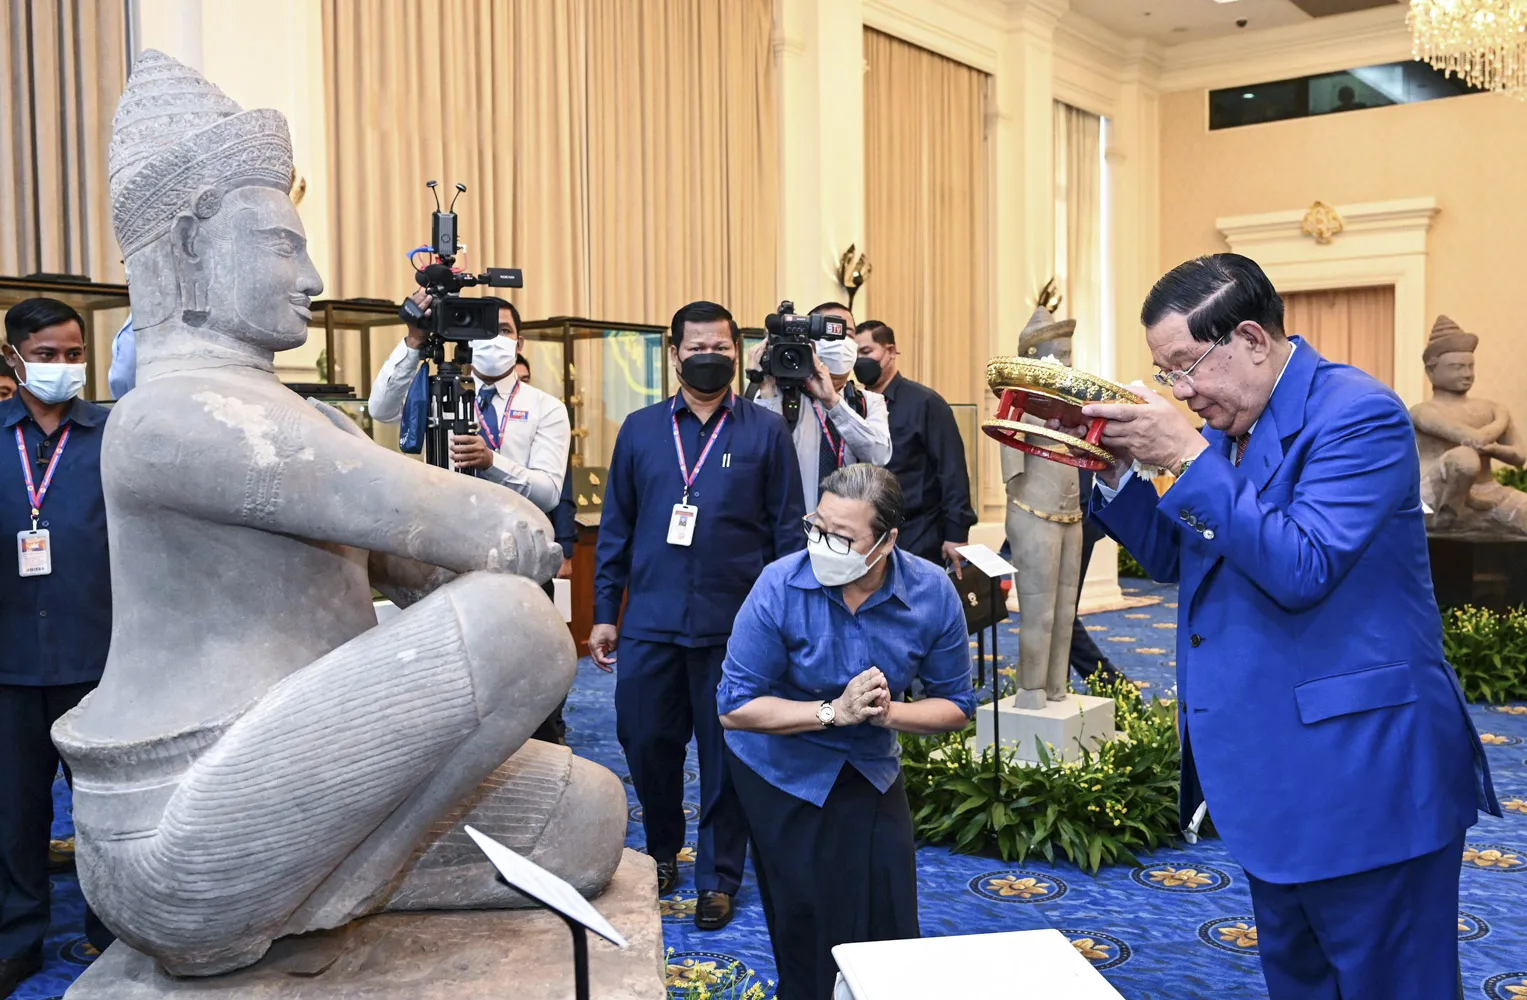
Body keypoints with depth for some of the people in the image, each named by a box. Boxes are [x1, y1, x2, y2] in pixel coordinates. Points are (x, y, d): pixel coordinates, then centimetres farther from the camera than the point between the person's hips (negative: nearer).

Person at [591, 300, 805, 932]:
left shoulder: (765, 431, 1)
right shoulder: (640, 430, 7)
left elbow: (788, 529, 2)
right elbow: (616, 526, 10)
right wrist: (604, 613, 6)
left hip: (733, 625, -2)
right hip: (650, 621, 2)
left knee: (725, 752, 7)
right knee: (645, 742, 10)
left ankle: (719, 879, 24)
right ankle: (662, 851, 36)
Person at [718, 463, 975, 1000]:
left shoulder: (933, 594, -18)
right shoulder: (780, 587, -26)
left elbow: (955, 706, -8)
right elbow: (735, 706, -22)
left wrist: (887, 713, -26)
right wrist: (834, 712, -28)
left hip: (872, 767, 3)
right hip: (782, 769, -2)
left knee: (890, 920, 7)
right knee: (807, 926, 7)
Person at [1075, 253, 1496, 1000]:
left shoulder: (1359, 415, -16)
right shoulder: (1228, 423, 9)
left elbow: (1302, 569, -27)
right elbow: (1177, 558, 13)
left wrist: (1189, 459, -26)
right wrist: (1116, 468, -2)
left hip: (1361, 777, -9)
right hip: (1276, 777, 9)